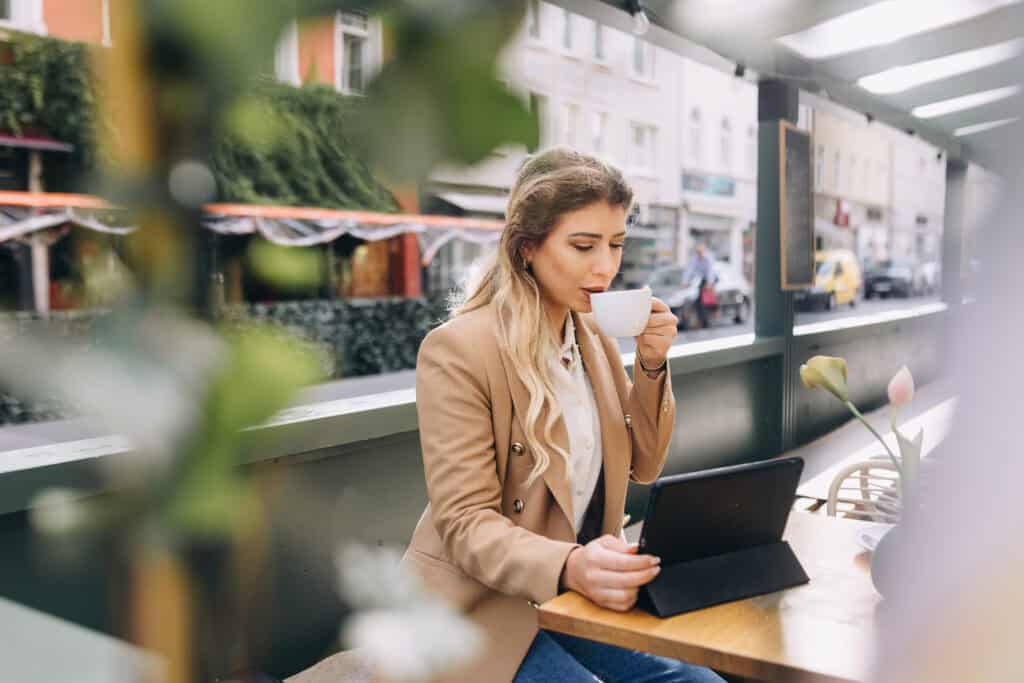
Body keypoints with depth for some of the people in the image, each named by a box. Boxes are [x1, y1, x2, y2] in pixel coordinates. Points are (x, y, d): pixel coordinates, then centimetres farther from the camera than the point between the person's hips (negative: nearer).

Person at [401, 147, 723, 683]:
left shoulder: (594, 335, 4)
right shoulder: (457, 351, -18)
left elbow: (642, 467, 9)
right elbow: (465, 522, -21)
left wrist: (652, 365, -7)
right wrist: (570, 566, -39)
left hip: (574, 595, 7)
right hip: (480, 606, -6)